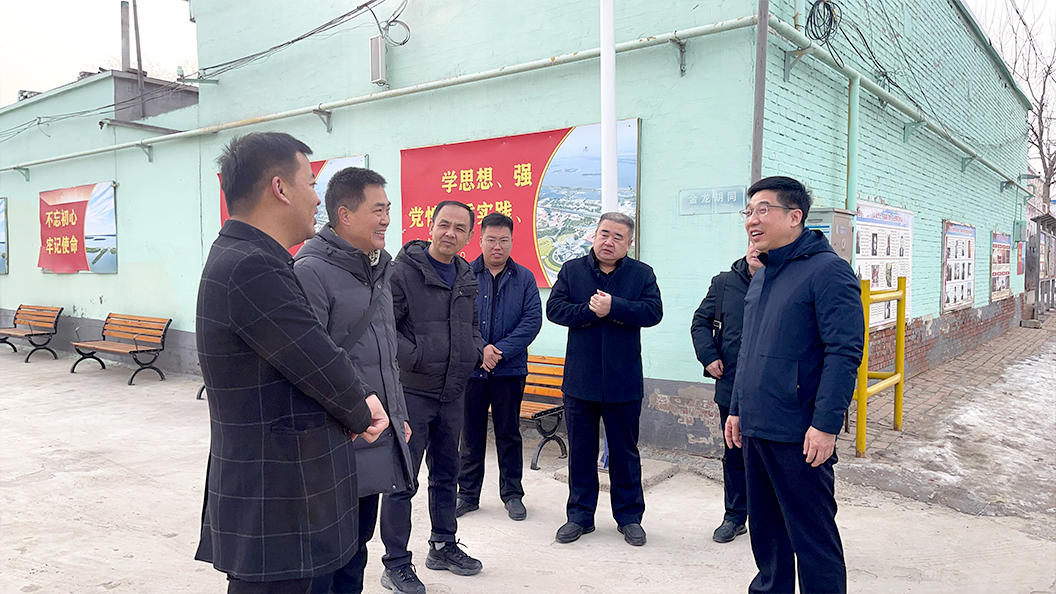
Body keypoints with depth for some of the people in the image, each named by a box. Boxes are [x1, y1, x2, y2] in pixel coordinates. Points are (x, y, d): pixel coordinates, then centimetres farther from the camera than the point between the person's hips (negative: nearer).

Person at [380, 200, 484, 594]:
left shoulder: (466, 277, 10)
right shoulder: (402, 270, -12)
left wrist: (477, 352, 5)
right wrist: (416, 358, -22)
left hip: (452, 393, 7)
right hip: (411, 391, -7)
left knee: (446, 475, 18)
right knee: (402, 480, 1)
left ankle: (443, 546, 35)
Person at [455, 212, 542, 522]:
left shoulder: (524, 278, 3)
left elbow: (533, 319, -5)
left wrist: (501, 350, -14)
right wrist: (479, 350, -16)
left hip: (510, 370, 0)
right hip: (470, 369, 0)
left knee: (509, 434, 10)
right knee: (471, 435, 10)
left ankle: (512, 494, 22)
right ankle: (468, 494, 23)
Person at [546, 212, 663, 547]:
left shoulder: (642, 274, 2)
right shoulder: (571, 270, 4)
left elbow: (653, 312, -11)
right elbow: (554, 308, -6)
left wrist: (613, 307, -20)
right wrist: (591, 311, -17)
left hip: (623, 381, -1)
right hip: (580, 378, 1)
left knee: (625, 452, 10)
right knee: (580, 450, 10)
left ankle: (629, 516, 25)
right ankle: (580, 516, 24)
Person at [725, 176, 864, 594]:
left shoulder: (827, 270, -11)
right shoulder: (761, 277, 15)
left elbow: (844, 352, -17)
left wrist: (825, 425, -21)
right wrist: (737, 409, 19)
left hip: (799, 435, -8)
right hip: (756, 430, 8)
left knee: (812, 536, 4)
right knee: (765, 527, 19)